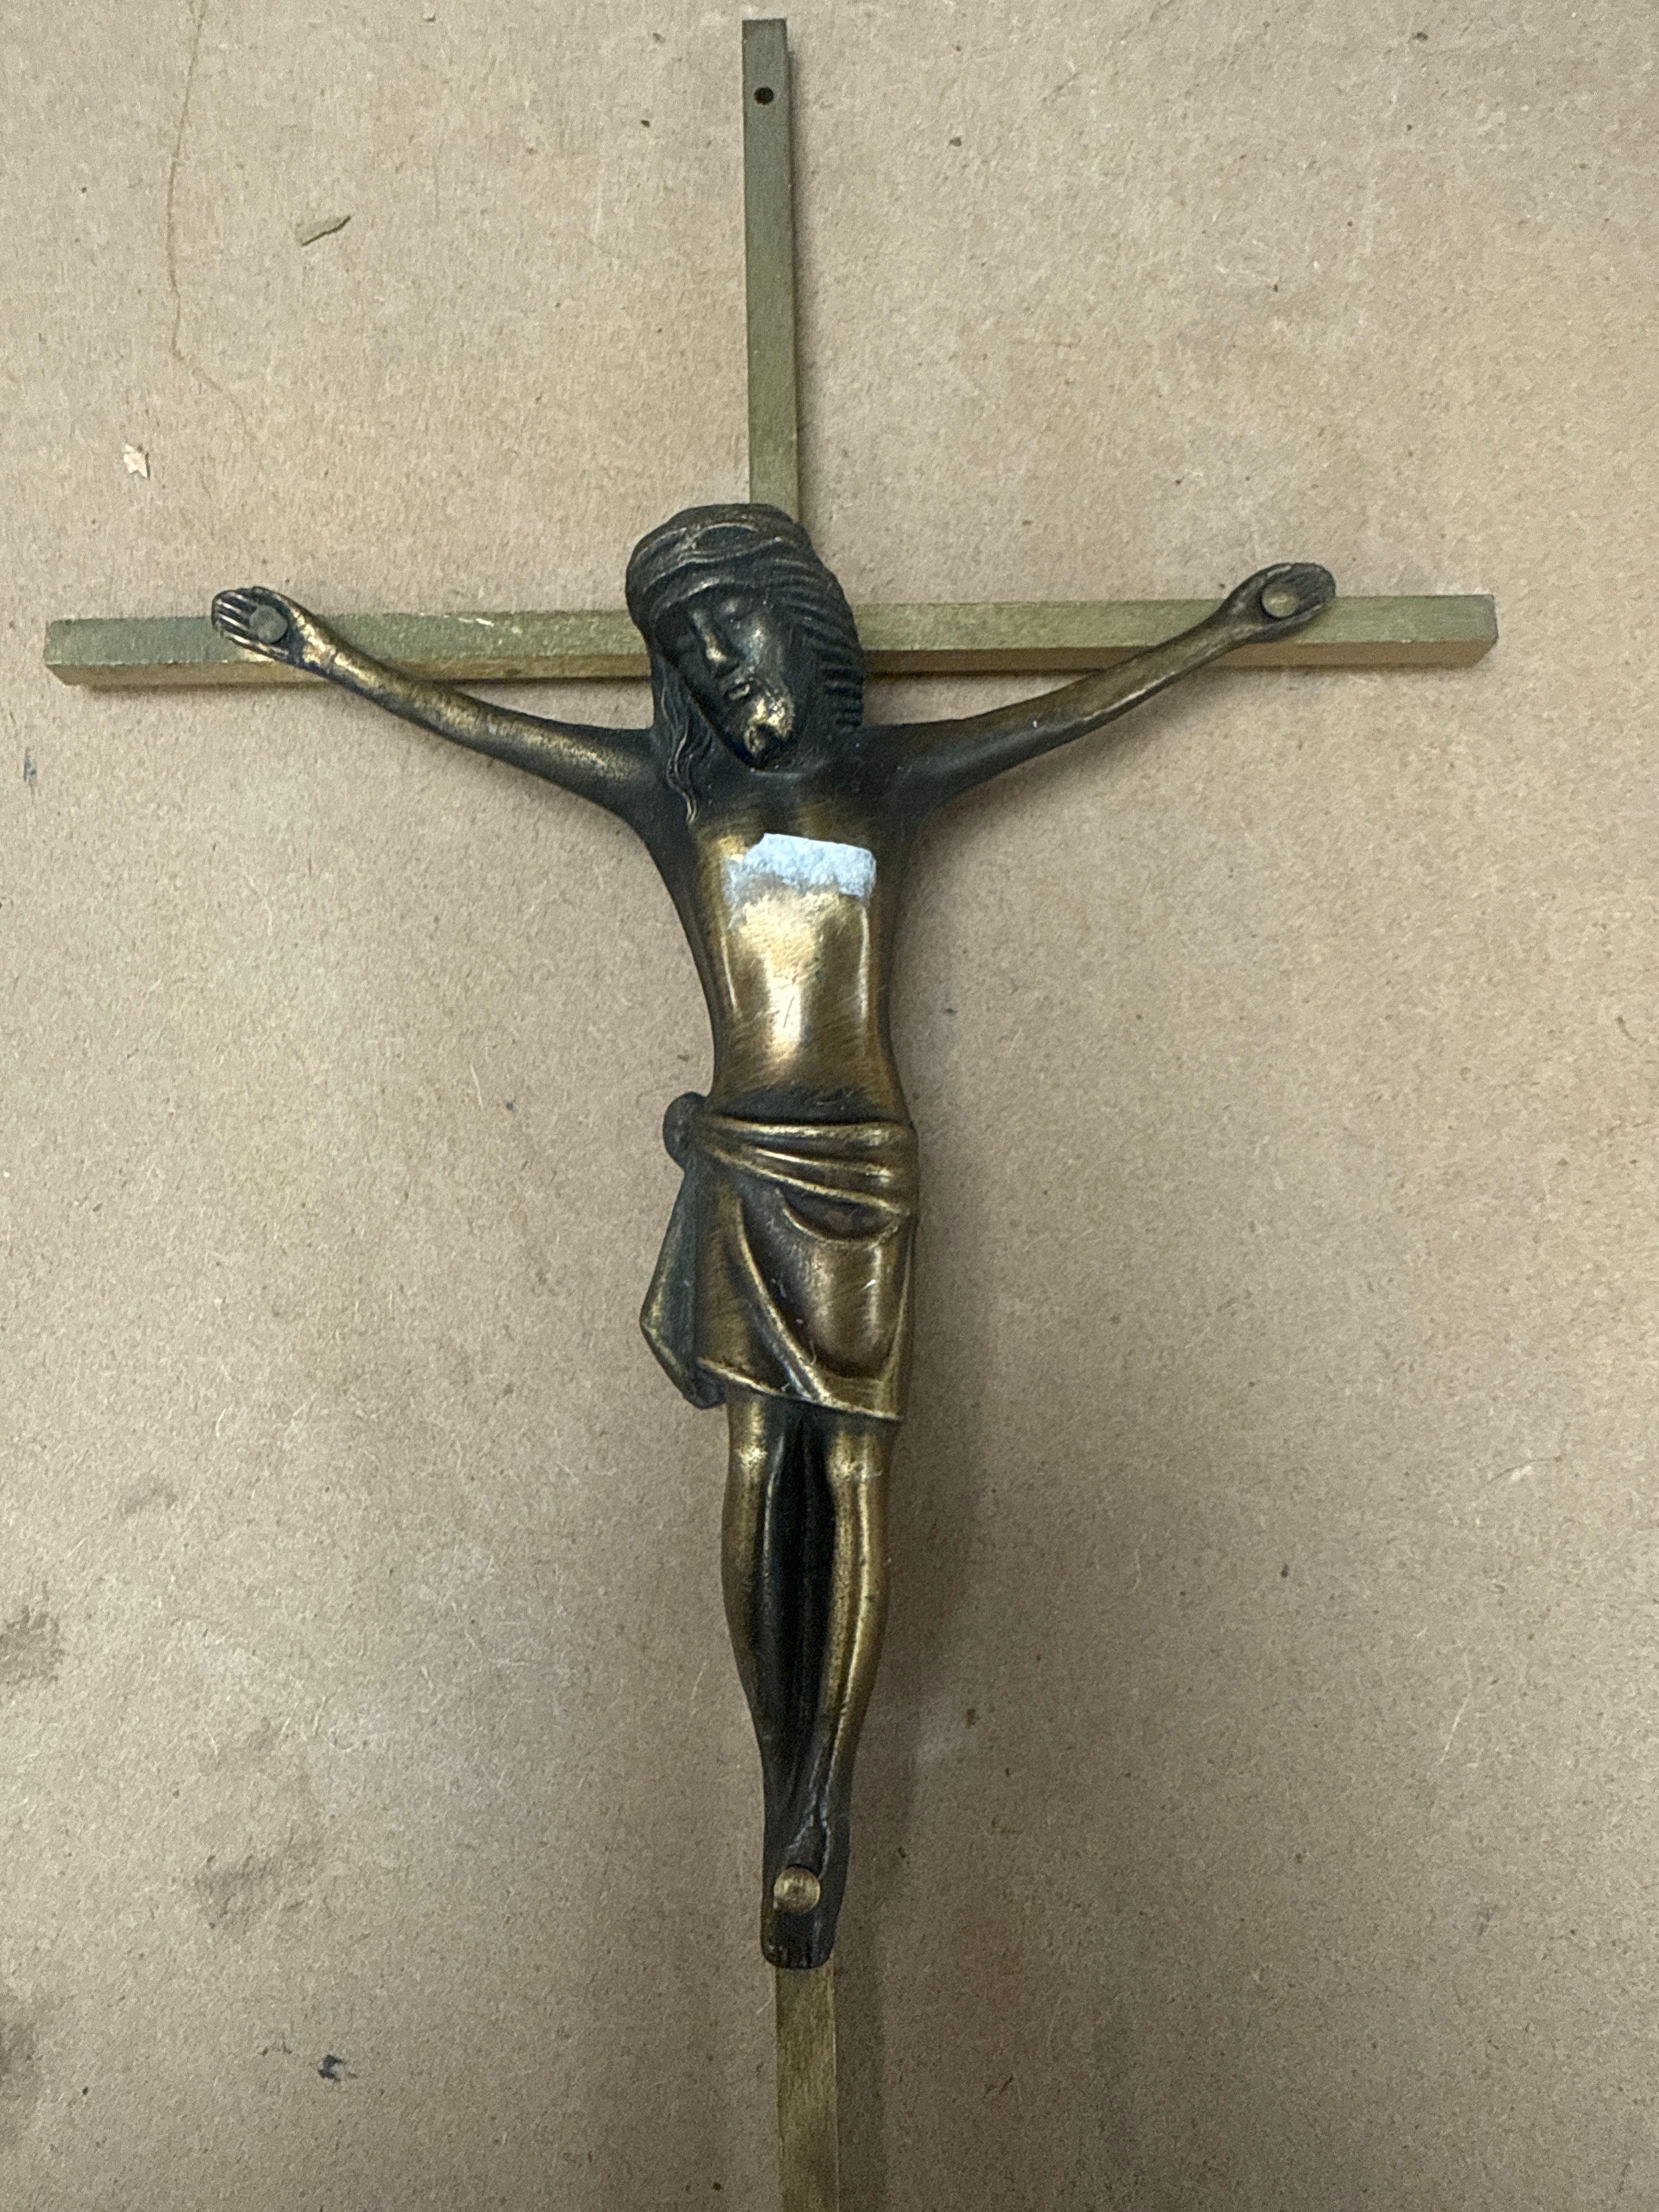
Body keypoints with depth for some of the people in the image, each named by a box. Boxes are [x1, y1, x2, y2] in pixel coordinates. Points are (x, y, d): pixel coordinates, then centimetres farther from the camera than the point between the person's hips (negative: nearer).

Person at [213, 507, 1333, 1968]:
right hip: (740, 1172, 0)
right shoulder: (670, 786, 10)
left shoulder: (894, 776, 11)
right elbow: (470, 721, 17)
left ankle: (818, 1822, 8)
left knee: (852, 1480, -1)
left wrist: (1229, 628, 20)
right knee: (757, 1471, 0)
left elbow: (1081, 709, 16)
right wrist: (331, 659, 23)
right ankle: (792, 1804, 13)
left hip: (864, 1176, 0)